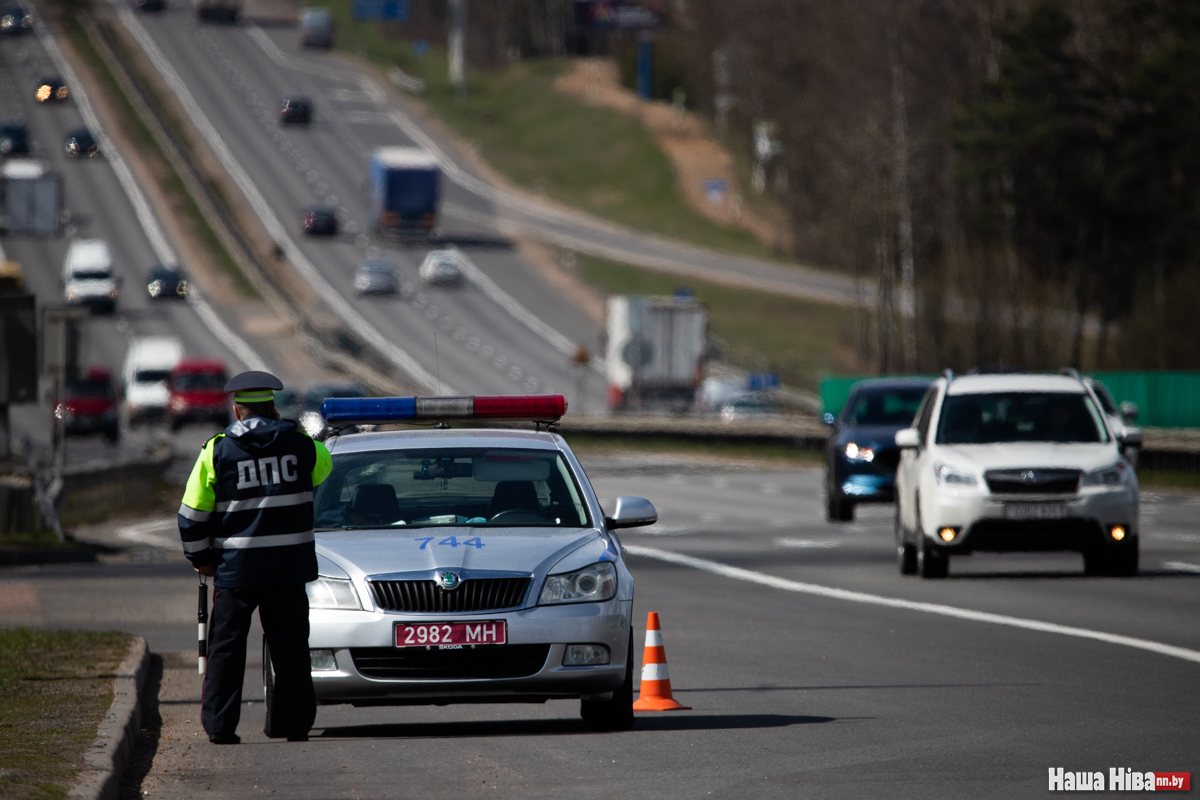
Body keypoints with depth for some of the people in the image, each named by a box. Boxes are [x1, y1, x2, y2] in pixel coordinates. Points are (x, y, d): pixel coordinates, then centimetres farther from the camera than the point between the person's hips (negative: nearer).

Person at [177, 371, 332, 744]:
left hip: (236, 566, -1)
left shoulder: (217, 451, -3)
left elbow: (192, 514, 0)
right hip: (290, 563, 1)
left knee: (226, 647, 6)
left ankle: (220, 724, 2)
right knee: (290, 644, 10)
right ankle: (293, 721, 10)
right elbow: (323, 466, 25)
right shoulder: (299, 444, 1)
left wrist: (200, 557, 14)